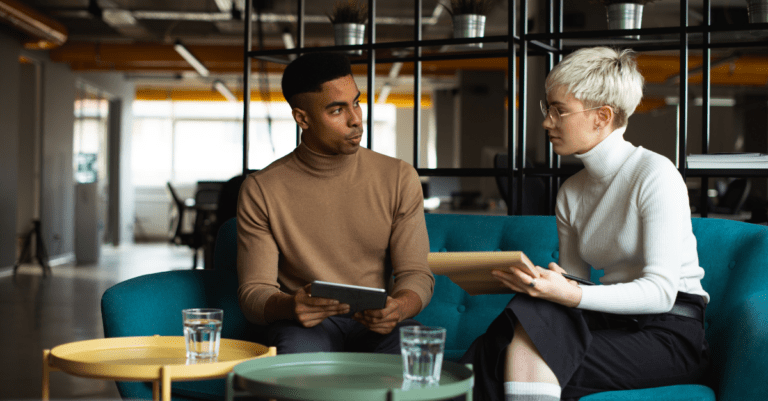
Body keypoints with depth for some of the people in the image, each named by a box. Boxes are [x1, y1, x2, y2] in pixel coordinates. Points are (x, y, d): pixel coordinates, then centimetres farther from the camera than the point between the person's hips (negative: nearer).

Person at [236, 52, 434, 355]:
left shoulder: (399, 178, 3)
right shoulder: (260, 191, -2)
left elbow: (416, 274, 1)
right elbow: (253, 293, -3)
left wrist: (398, 308, -24)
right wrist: (291, 306, -28)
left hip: (379, 324, 2)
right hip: (303, 325, -1)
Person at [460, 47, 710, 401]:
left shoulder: (655, 174, -10)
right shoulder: (570, 192, 12)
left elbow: (660, 291, -17)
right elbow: (573, 285, 12)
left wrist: (571, 295, -30)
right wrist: (531, 280, -11)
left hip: (670, 331, -5)